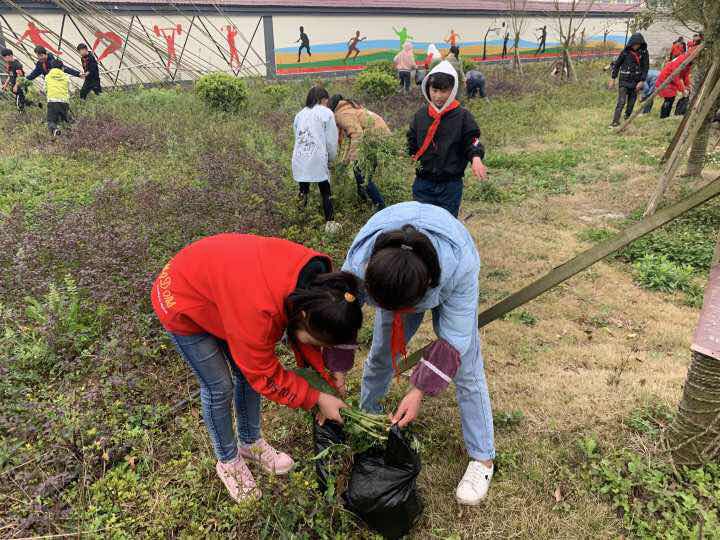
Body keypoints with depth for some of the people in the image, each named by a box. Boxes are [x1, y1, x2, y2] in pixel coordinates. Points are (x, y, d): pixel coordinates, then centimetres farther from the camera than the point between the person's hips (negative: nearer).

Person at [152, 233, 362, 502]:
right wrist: (317, 398, -18)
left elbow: (305, 338, -3)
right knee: (219, 387, 0)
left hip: (218, 284, 7)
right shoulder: (258, 309, -43)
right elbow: (265, 376, -27)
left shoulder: (317, 281, -21)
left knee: (248, 373, 10)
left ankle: (251, 443, 33)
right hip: (182, 304, -6)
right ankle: (228, 461, 24)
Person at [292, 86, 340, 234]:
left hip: (299, 160, 4)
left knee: (304, 190, 21)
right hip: (317, 160, -4)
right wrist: (331, 157, 18)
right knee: (326, 193, 8)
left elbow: (297, 138, 15)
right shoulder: (326, 113, 3)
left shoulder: (300, 114, 18)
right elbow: (331, 140, 1)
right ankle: (329, 224, 11)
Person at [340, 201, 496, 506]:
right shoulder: (357, 264, -38)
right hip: (396, 279, 2)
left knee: (466, 369, -2)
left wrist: (418, 391, -34)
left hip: (445, 280, -2)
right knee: (381, 353, 9)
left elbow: (454, 338, -32)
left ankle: (483, 458, 14)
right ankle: (366, 412, 38)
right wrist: (337, 375, -12)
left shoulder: (459, 265, -45)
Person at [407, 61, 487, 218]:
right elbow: (412, 143, 13)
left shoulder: (463, 116, -5)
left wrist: (476, 158, -24)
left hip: (450, 185, -2)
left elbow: (472, 142, -4)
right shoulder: (420, 115, 5)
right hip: (423, 184, 3)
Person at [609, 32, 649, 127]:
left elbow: (646, 68, 1)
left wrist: (642, 81, -7)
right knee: (621, 101, -13)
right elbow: (616, 64, 4)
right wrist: (613, 79, 2)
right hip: (624, 80, -2)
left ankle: (627, 118, 25)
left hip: (636, 81, 2)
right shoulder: (625, 51, -5)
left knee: (631, 102, 10)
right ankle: (615, 121, -15)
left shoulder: (644, 52, -2)